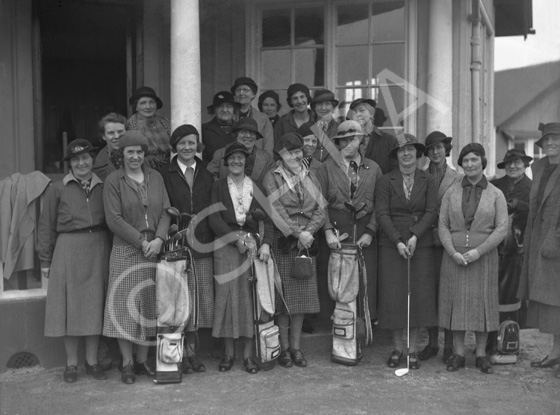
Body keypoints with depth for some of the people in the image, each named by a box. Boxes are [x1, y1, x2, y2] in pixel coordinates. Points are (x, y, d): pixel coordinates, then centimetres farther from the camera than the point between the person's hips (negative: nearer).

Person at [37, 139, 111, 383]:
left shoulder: (103, 187, 8)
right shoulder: (58, 190, 3)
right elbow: (46, 226, 4)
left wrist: (110, 252, 0)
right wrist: (45, 260, 1)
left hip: (98, 249, 2)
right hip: (68, 250, -1)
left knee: (95, 304, 6)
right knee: (70, 305, 3)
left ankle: (92, 361, 18)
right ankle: (71, 363, 15)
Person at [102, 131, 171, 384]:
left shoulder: (155, 177, 10)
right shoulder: (113, 181, -1)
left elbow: (165, 211, 6)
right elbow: (114, 220, -7)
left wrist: (159, 239, -10)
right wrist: (141, 242, -12)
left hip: (154, 249, 4)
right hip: (126, 251, -3)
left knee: (149, 307, 8)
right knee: (126, 305, -2)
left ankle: (142, 361, 18)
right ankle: (127, 364, 9)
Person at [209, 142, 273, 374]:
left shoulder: (257, 187, 10)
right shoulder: (218, 187, 8)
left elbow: (267, 218, 3)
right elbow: (214, 219, -1)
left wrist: (266, 243, -13)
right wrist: (236, 237, -14)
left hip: (254, 245, 1)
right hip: (226, 246, 0)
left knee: (251, 296, -1)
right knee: (227, 296, -2)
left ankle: (248, 353, 6)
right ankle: (228, 352, 8)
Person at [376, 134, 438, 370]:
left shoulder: (428, 181, 6)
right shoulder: (386, 182, 3)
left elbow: (431, 212, -2)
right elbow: (382, 214, -4)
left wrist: (415, 236, -15)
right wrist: (398, 241, -14)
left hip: (420, 245, 1)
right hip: (392, 245, -1)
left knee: (419, 295, 1)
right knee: (394, 295, -1)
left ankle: (413, 349, 12)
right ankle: (397, 348, 12)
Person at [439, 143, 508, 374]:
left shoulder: (495, 194, 2)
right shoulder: (451, 192, 6)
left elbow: (502, 229, -5)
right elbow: (443, 226, 3)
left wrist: (478, 251, -15)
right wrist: (453, 253, -11)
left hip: (483, 257, -1)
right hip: (454, 256, 1)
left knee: (482, 302, 3)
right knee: (456, 301, 3)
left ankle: (481, 354, 15)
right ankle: (458, 354, 14)